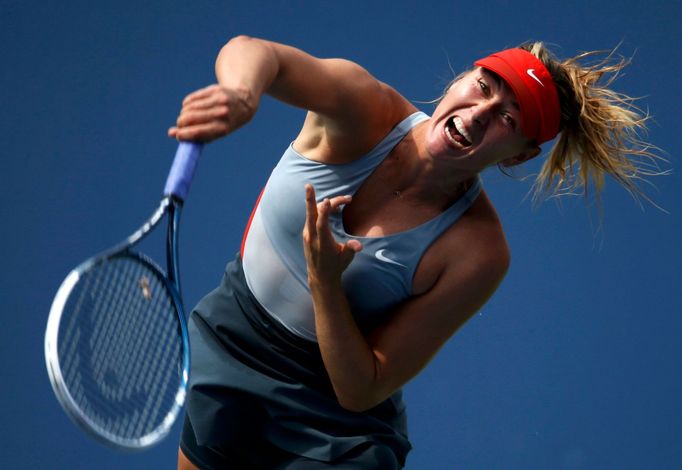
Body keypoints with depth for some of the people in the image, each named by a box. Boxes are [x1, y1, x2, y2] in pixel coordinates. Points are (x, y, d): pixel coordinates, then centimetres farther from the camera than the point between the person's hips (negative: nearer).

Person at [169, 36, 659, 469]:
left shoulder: (478, 254, -23)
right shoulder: (361, 111, -19)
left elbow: (360, 392, -21)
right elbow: (251, 50, -38)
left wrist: (324, 280, -35)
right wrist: (239, 93, -62)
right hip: (223, 347, 2)